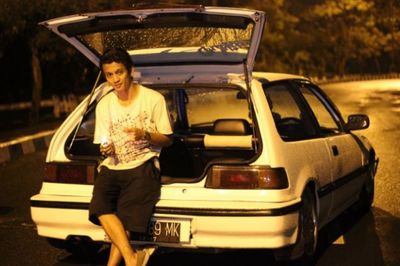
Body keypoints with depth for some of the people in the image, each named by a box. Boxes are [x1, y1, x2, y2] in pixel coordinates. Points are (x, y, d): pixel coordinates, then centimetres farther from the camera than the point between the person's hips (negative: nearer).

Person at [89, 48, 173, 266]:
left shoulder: (153, 99, 0)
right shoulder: (104, 105, 10)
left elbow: (167, 140, 5)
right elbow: (104, 147, 15)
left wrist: (145, 135, -16)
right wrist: (106, 150, -10)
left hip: (142, 165, -3)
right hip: (112, 167, 3)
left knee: (127, 217, -24)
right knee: (100, 206, -27)